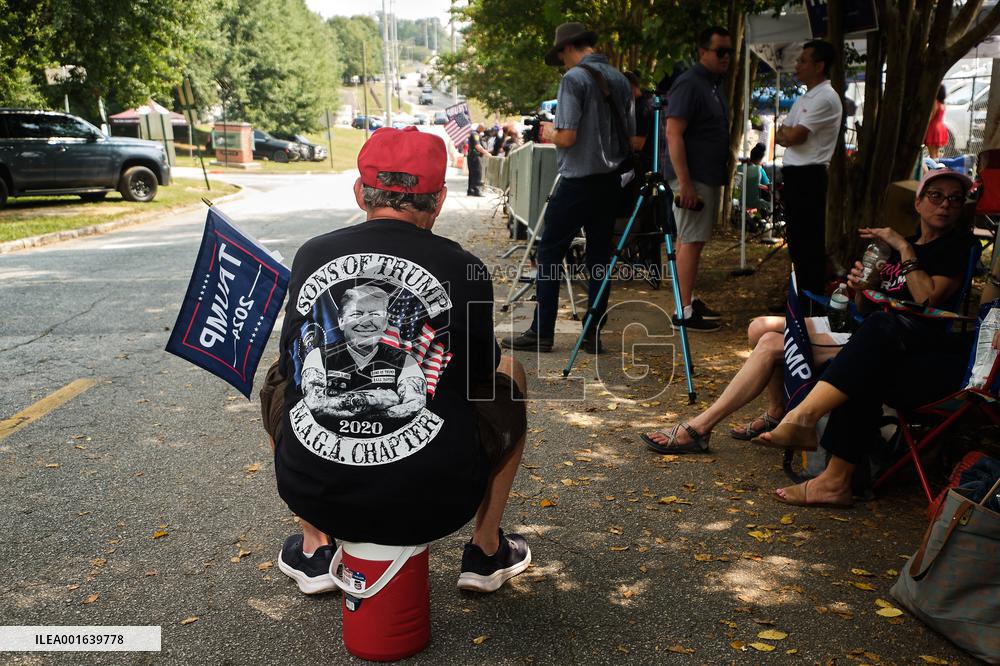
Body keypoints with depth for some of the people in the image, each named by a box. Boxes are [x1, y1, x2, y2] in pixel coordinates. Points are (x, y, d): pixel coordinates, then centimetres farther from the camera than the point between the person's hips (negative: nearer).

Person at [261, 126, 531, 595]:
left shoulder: (311, 256, 1)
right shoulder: (464, 269, -5)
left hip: (314, 495, 3)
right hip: (435, 502, -2)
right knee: (509, 375, 23)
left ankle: (313, 550, 35)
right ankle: (486, 550, 30)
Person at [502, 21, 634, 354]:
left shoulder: (574, 79, -11)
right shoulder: (620, 79, 10)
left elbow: (567, 137, -18)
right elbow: (630, 136, 14)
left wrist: (549, 133, 2)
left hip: (578, 180, -7)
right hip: (610, 179, 7)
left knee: (550, 252, 1)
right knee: (600, 256, 9)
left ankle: (541, 332, 2)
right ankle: (593, 334, 12)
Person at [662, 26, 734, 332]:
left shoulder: (714, 84, 17)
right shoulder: (689, 84, -13)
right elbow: (673, 134, -20)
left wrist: (720, 177, 22)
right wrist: (685, 183, -25)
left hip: (709, 176, 10)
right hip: (692, 177, -9)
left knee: (693, 239, 12)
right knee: (691, 241, -9)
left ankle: (689, 300, 20)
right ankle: (685, 312, -6)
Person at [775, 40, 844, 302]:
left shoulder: (825, 98, -12)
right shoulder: (804, 98, 19)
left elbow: (793, 137, -18)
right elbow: (781, 137, 14)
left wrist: (787, 131, 4)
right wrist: (791, 133, -8)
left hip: (808, 176, -10)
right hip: (793, 174, 10)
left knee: (808, 241, -6)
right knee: (796, 238, 14)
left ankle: (814, 298, 1)